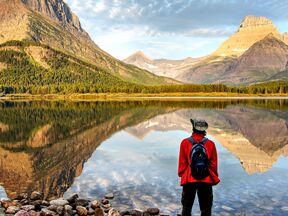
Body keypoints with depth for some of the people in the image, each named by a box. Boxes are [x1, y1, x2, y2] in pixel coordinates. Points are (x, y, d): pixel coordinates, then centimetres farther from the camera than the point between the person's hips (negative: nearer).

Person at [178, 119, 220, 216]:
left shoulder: (185, 142, -7)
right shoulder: (210, 144, -5)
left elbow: (182, 162, -4)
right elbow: (214, 163, 0)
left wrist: (181, 174, 10)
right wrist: (214, 178, 12)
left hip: (189, 179, 0)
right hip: (206, 180, 0)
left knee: (186, 206, 15)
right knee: (206, 208, 12)